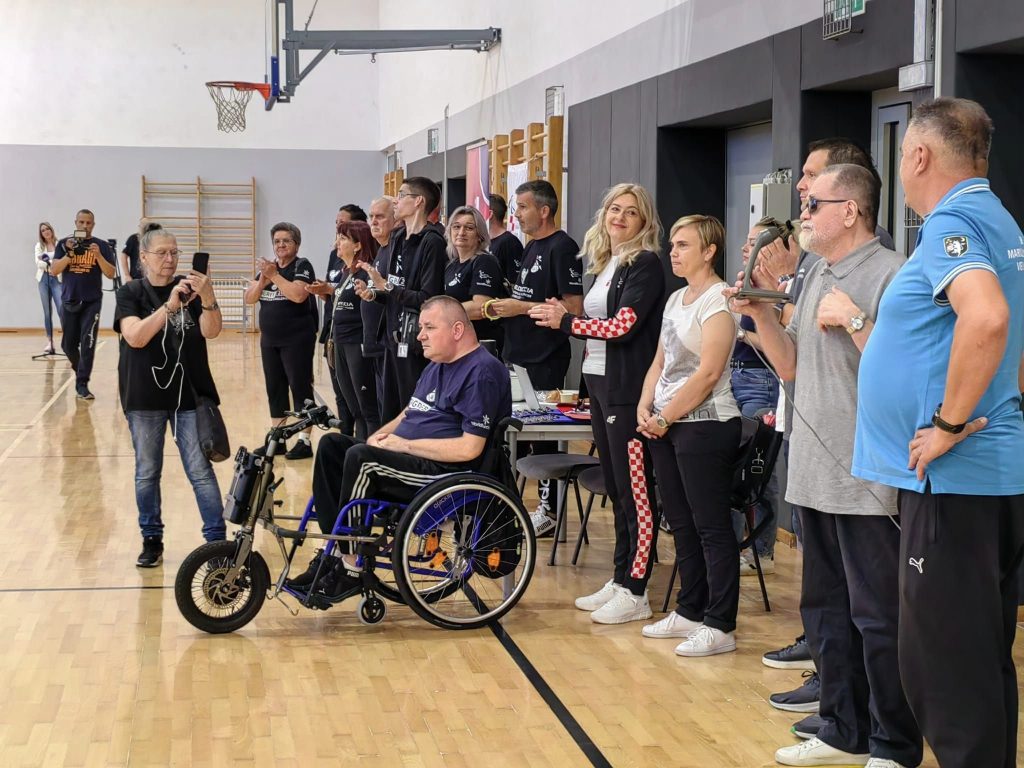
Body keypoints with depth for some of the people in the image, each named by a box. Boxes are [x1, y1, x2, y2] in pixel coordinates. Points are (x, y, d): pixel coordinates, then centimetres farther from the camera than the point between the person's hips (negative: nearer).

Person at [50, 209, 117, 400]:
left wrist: (98, 255, -19)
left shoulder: (102, 246, 1)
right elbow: (54, 270, -5)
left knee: (88, 343, -12)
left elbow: (111, 274, -5)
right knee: (68, 344, 8)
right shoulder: (64, 244, 5)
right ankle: (80, 371, 35)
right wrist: (69, 253, -18)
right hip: (70, 300, 2)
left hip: (92, 302, -2)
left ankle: (82, 384, -9)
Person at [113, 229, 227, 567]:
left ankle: (216, 539, 3)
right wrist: (169, 305, -28)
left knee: (201, 471, -1)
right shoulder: (131, 292, -2)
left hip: (189, 393, 0)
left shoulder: (190, 288, 1)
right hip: (145, 397, 0)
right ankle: (152, 539, 22)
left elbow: (210, 331, -11)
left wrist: (207, 298, -30)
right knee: (147, 473, 9)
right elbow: (135, 337, -18)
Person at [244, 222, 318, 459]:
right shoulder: (268, 267, 12)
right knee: (274, 389, 11)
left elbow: (298, 295, -24)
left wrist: (274, 275, -19)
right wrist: (263, 279, -10)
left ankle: (304, 441, -3)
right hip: (269, 340, 7)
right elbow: (249, 298, 6)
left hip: (297, 340, -7)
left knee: (300, 388, -5)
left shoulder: (302, 266, -7)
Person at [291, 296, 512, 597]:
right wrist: (382, 434, 6)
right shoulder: (437, 364, 18)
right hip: (409, 457, 10)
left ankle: (349, 565, -19)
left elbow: (470, 448, -22)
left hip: (448, 471, -10)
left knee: (361, 458, -29)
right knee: (331, 445, -3)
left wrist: (405, 445, -16)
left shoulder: (482, 371, -14)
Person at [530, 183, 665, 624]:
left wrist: (565, 321, -10)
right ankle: (619, 580, 21)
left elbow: (623, 326, -18)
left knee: (634, 491, -5)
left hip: (628, 389, -9)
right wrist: (562, 315, 7)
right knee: (615, 488, 13)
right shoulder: (605, 263, 16)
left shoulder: (645, 264, -10)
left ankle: (635, 593, 0)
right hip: (599, 383, 9)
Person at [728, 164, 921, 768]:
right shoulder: (818, 276, 14)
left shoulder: (890, 274, -14)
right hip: (817, 474, 9)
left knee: (878, 619, 0)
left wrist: (854, 320, -21)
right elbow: (790, 365, 17)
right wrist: (760, 312, 4)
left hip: (868, 481, -9)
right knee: (826, 610, 17)